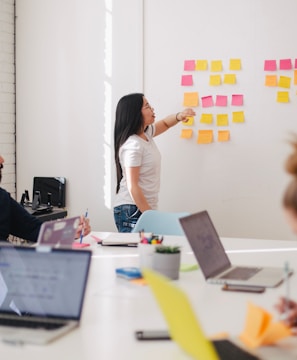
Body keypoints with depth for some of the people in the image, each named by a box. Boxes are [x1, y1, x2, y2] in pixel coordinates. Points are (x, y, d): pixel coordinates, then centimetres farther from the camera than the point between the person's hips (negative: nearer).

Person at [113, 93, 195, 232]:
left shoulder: (145, 134, 8)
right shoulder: (133, 145, -18)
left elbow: (164, 123, 29)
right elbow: (132, 187, -20)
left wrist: (179, 116, 6)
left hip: (145, 208, 9)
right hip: (132, 211, -9)